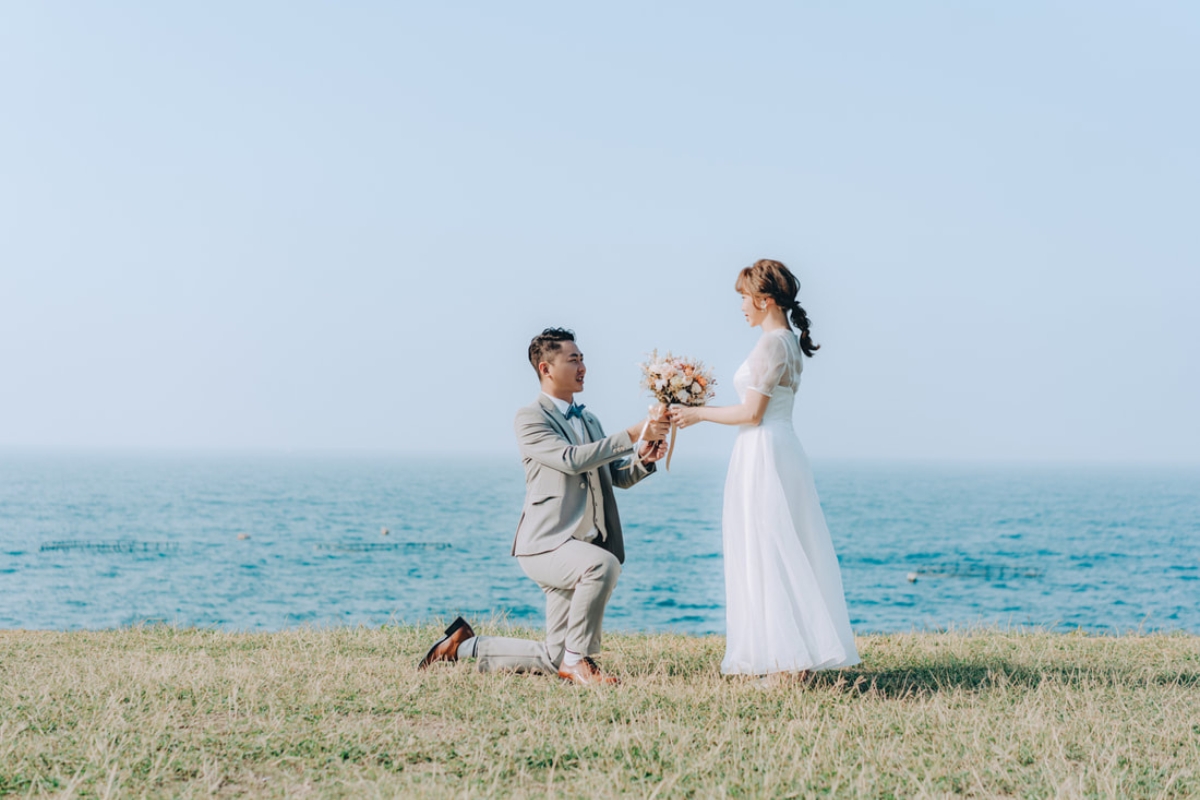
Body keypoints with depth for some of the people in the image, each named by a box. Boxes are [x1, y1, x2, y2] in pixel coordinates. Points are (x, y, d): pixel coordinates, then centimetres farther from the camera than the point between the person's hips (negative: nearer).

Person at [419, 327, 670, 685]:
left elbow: (619, 476, 16)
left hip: (580, 549, 8)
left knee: (553, 660, 6)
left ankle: (466, 645, 25)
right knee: (602, 564, -39)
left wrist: (643, 460, -6)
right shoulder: (530, 418, -6)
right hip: (546, 546, -8)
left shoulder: (589, 421, 20)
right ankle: (577, 659, -23)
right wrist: (632, 435, -23)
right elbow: (572, 459, -21)